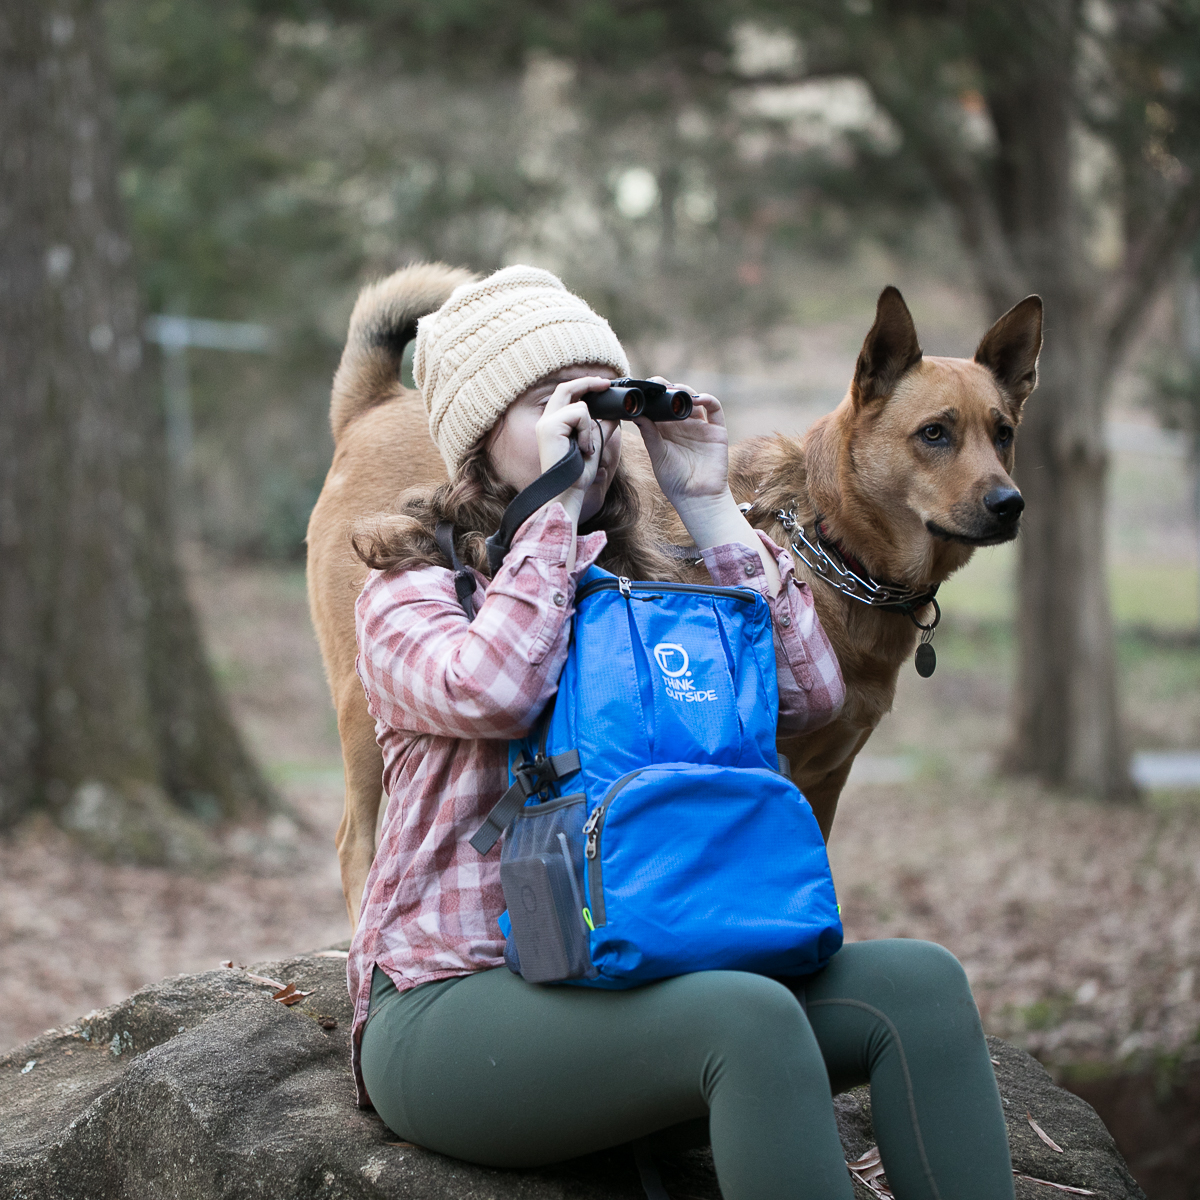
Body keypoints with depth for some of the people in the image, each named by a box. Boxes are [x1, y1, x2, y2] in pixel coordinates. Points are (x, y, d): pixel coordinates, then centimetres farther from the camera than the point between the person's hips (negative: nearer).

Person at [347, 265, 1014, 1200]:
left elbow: (809, 695, 4)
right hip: (455, 1003, -6)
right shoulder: (412, 590, 1)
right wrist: (555, 504, -12)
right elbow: (492, 693, -22)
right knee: (751, 1017, -33)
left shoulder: (640, 590, 18)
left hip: (638, 975, 6)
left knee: (920, 983, -16)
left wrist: (708, 506, 6)